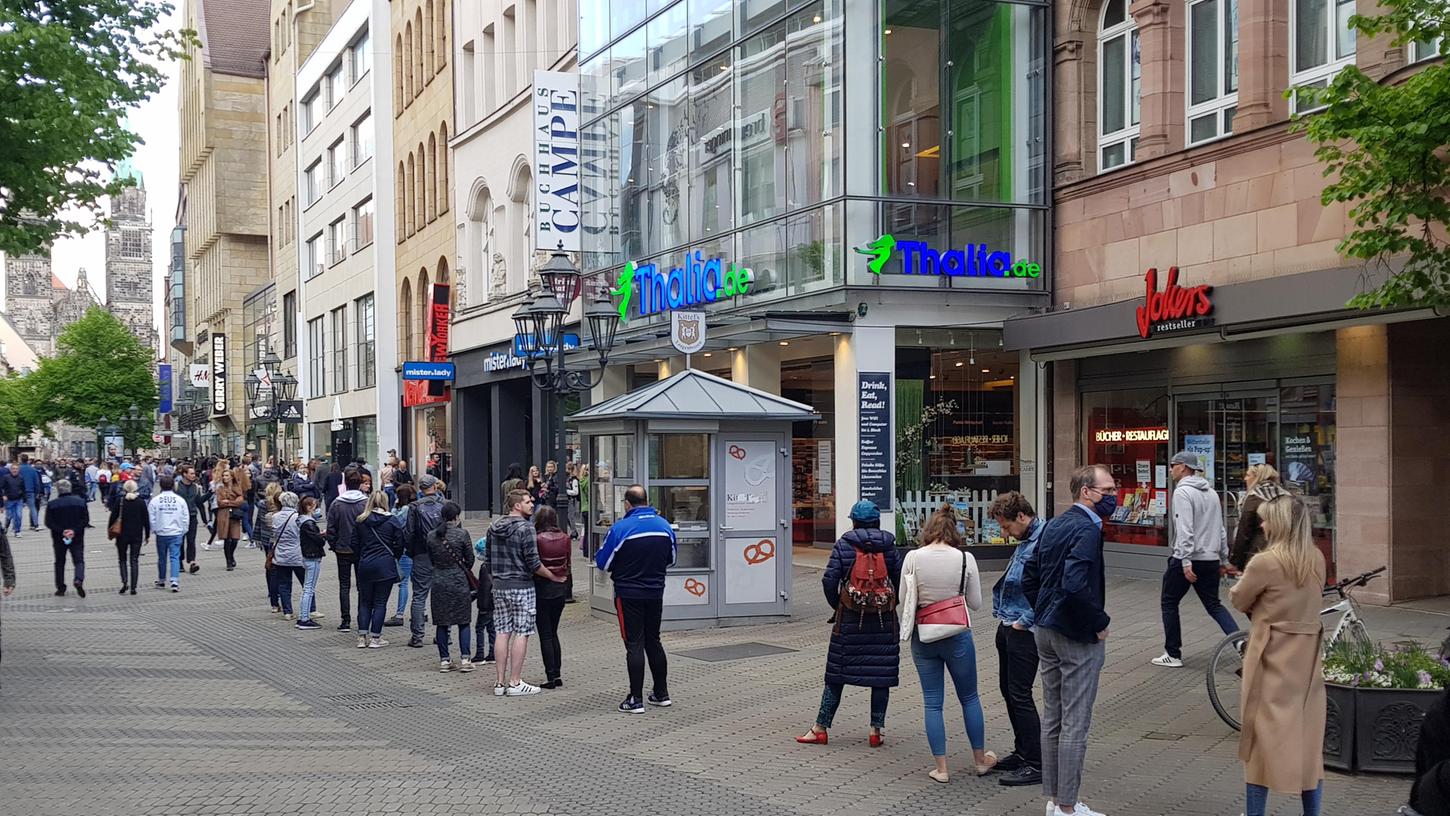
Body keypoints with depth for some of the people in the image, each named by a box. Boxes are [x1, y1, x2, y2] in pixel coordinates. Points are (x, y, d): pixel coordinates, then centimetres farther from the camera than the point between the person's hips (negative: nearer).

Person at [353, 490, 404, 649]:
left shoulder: (360, 521, 2)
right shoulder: (391, 520, -5)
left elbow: (354, 544, 6)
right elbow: (399, 544, -3)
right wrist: (393, 557, 15)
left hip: (365, 566, 2)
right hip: (385, 565, -2)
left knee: (364, 602, 13)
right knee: (380, 603, 4)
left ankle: (362, 637, 9)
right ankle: (375, 638, 5)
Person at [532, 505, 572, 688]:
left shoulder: (537, 539, -15)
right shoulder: (566, 539, 0)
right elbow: (568, 563, 5)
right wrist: (568, 583, 14)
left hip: (542, 590, -5)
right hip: (561, 589, 5)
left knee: (545, 634, 3)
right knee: (553, 633, 17)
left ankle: (551, 677, 1)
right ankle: (557, 674, 15)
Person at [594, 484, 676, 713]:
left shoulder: (620, 528, -15)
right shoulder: (664, 526, 1)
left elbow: (602, 563, -8)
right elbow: (671, 560, 14)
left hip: (629, 594, -5)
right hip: (656, 592, 5)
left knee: (634, 644, 0)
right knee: (653, 641, 17)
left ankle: (635, 699, 0)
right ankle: (662, 693, 22)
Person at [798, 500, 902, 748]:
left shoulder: (844, 545, -4)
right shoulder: (889, 546, 2)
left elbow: (829, 580, -9)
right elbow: (900, 581, -1)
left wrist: (837, 605, 6)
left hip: (849, 618, -1)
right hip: (884, 620, 1)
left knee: (836, 675, 6)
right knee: (881, 676, 7)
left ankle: (821, 728, 10)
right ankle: (876, 731, 7)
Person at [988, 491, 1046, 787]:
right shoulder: (1025, 540, 12)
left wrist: (1025, 621, -19)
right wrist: (1004, 615, 14)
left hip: (1024, 632, -10)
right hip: (1008, 627, 10)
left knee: (1019, 694, -5)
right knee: (1008, 689, 17)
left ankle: (1036, 764, 3)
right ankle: (1022, 752, 31)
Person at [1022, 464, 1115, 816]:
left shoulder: (1054, 524, 10)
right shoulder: (1087, 529, -18)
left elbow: (1029, 578, 12)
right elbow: (1075, 585, -30)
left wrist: (1043, 614, 16)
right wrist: (1100, 622, -17)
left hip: (1045, 630, 9)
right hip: (1077, 638, -9)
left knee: (1052, 718, 15)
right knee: (1075, 724, -1)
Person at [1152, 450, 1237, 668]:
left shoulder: (1183, 492, -11)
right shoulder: (1211, 492, 14)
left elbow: (1185, 529, -21)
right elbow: (1221, 529, 17)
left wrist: (1186, 561, -24)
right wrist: (1223, 559, 22)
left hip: (1187, 560, -7)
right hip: (1211, 559, 7)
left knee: (1169, 602, 7)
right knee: (1213, 605, 14)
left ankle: (1173, 655, 9)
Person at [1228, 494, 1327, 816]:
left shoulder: (1266, 562, -17)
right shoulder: (1317, 559, 2)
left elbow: (1238, 600, -4)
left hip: (1273, 655, -6)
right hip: (1308, 655, 6)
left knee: (1264, 732, 4)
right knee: (1307, 733, 13)